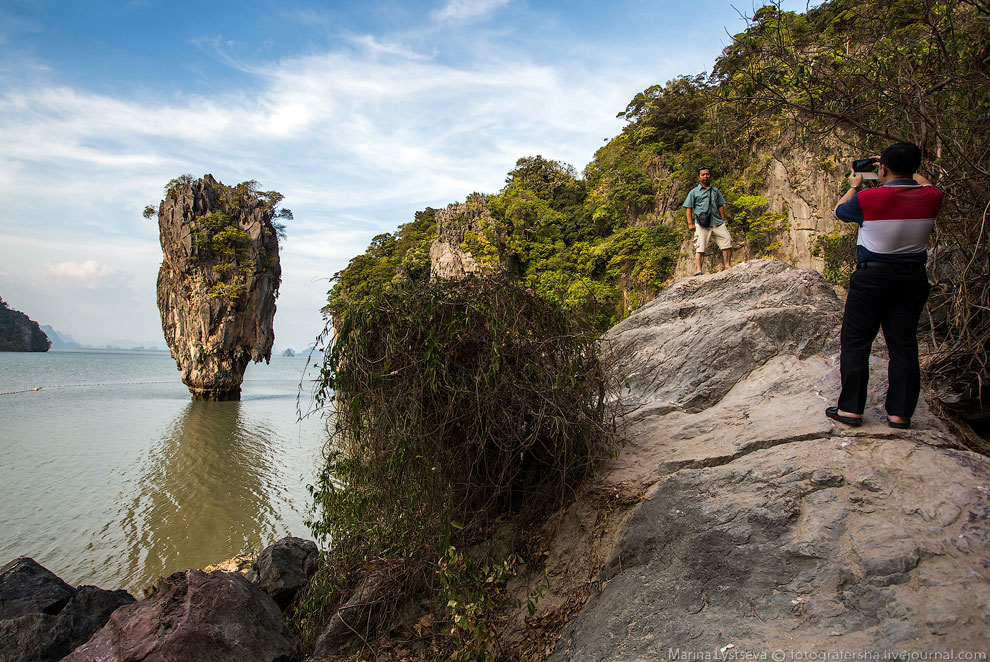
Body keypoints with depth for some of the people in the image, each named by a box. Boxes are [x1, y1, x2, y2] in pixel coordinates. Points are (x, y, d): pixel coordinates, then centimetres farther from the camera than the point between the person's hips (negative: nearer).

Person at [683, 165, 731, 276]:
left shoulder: (715, 191, 22)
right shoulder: (694, 192, 11)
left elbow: (720, 206, 24)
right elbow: (688, 208, 7)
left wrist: (724, 221, 15)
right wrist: (690, 223, -4)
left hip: (717, 222, 4)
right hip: (702, 223, -4)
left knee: (727, 242, -4)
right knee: (700, 247, -11)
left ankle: (728, 267, 6)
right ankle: (698, 270, -12)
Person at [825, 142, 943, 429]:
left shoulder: (868, 198, -15)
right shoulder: (931, 198, -4)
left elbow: (840, 211, 7)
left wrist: (854, 185, 24)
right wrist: (906, 169, 32)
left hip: (872, 277, -4)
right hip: (913, 279, 4)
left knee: (855, 342, 6)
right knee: (904, 345, 9)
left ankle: (850, 408, 9)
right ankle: (900, 413, 14)